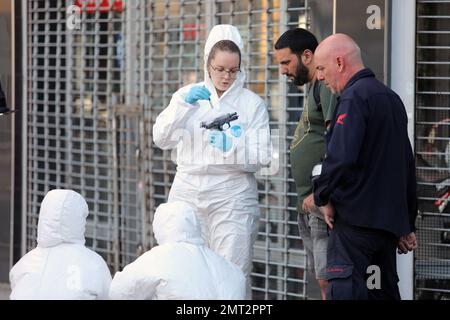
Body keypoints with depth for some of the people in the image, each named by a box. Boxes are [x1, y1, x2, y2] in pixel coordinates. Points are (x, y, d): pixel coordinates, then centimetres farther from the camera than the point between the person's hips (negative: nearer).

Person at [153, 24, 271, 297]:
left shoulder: (252, 103, 3)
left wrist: (231, 146, -20)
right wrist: (182, 105, -13)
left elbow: (263, 156, -3)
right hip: (189, 190, 3)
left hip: (232, 195, -3)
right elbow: (162, 139, 0)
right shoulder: (188, 95, 11)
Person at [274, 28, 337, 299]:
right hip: (308, 204, 10)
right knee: (323, 279, 11)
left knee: (329, 277, -12)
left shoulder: (328, 86, -12)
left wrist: (320, 193, -21)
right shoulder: (314, 87, 20)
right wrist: (307, 196, 18)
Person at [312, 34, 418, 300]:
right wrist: (407, 225, 27)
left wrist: (323, 196, -8)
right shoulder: (392, 98, 18)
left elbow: (341, 156, -24)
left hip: (356, 219, -9)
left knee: (344, 291, -12)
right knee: (386, 292, 12)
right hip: (390, 220, 9)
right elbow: (408, 165, 23)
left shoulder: (354, 97, -11)